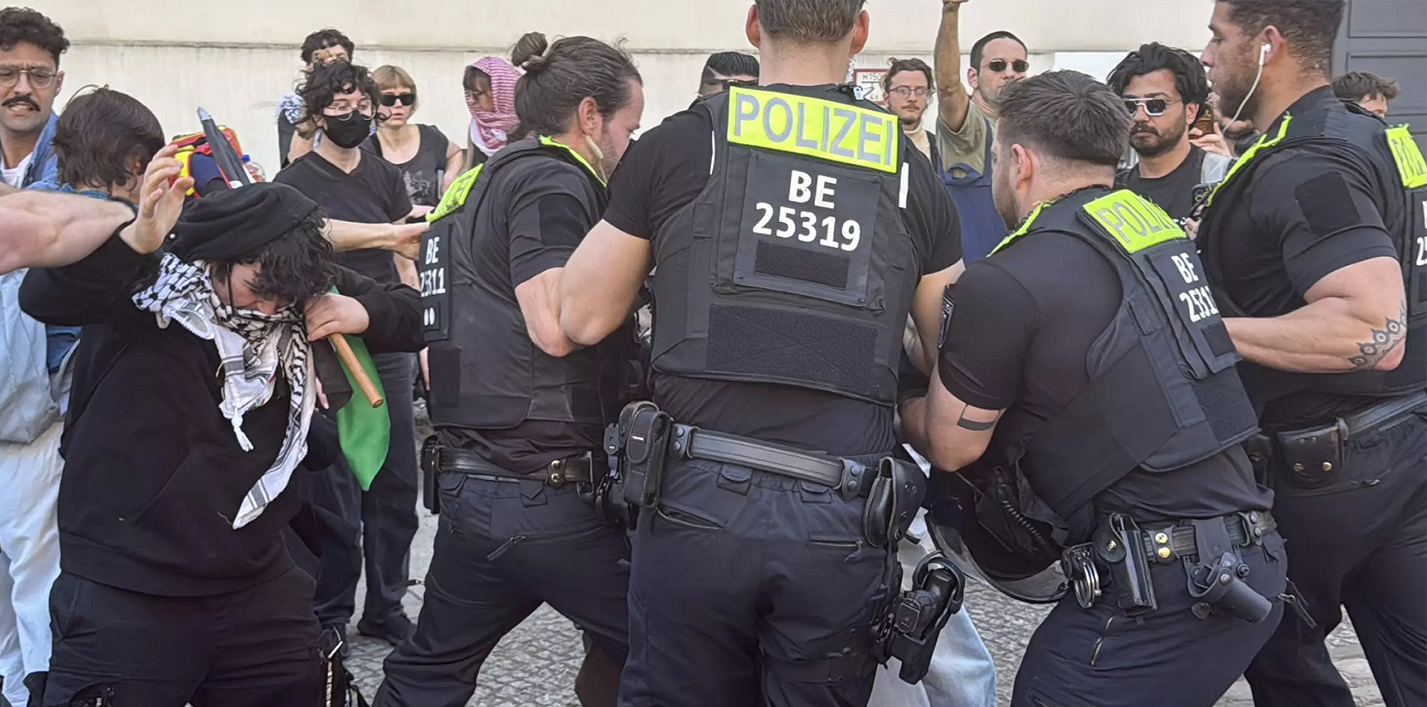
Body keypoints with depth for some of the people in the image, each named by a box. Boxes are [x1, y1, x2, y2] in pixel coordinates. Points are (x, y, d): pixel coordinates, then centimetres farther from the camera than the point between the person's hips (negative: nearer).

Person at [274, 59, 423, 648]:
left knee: (396, 485, 8)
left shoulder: (385, 176, 10)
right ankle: (330, 615, 15)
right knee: (334, 491, 1)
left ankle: (386, 610, 21)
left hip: (388, 346, 5)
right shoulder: (295, 184, -4)